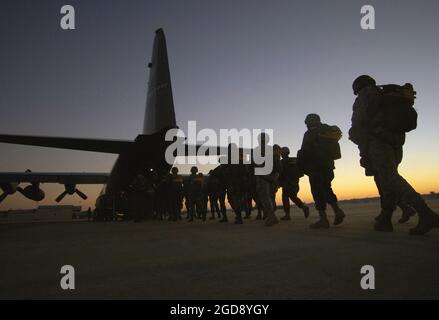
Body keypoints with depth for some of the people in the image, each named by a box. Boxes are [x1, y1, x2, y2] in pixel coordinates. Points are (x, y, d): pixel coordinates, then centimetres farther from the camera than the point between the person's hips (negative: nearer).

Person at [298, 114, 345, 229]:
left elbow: (304, 152, -13)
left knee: (318, 192, -5)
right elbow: (334, 151, 18)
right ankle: (337, 210, 4)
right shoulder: (329, 131, 16)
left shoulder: (310, 134, -6)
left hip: (315, 167, -7)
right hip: (328, 166, 7)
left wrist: (302, 165, -4)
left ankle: (323, 219, -8)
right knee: (326, 189, 19)